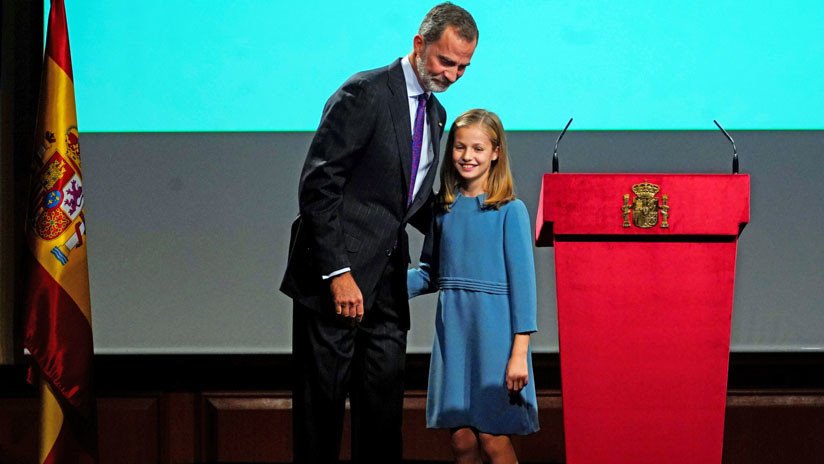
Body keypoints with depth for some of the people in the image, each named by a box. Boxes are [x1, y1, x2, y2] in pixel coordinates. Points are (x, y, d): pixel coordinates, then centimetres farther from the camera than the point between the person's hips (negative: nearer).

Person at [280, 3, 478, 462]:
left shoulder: (435, 114, 16)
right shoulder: (366, 93, -10)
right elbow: (318, 185, -15)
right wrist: (338, 273, -20)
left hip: (386, 282, 8)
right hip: (336, 277, -8)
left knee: (384, 406, 5)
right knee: (322, 404, -3)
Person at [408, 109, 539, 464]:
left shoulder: (510, 211, -5)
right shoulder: (444, 211, 9)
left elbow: (522, 281, -7)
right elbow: (430, 273, 14)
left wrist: (519, 352, -12)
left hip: (494, 332, -4)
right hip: (453, 332, 4)